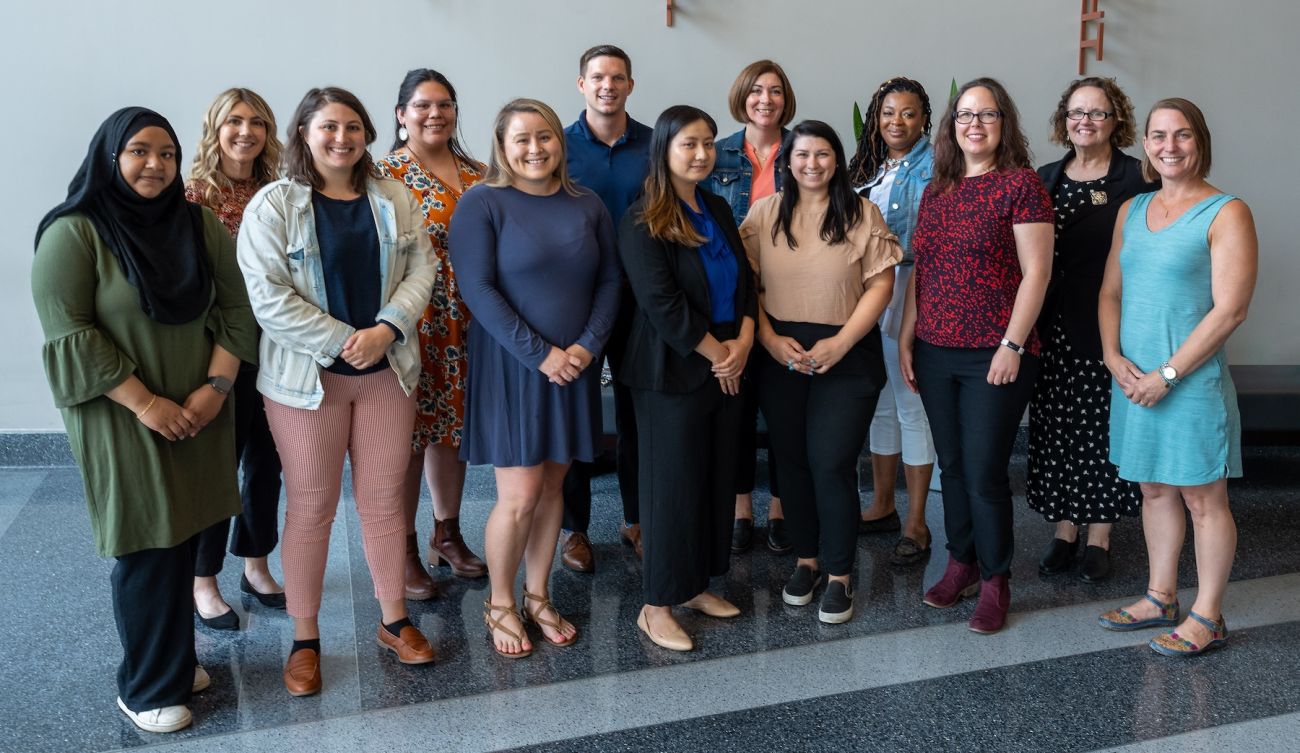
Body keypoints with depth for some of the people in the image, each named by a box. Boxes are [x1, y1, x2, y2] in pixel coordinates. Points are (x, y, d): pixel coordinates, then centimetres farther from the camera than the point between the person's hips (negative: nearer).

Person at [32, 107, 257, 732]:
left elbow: (234, 308, 5)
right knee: (148, 547, 2)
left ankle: (174, 659, 28)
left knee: (183, 538, 8)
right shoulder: (73, 233, -8)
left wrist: (215, 387, -7)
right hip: (123, 419, -4)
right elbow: (69, 334, -13)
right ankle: (147, 688, 19)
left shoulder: (200, 225, 6)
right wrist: (145, 403, -16)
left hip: (197, 413, 4)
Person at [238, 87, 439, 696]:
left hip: (387, 372, 3)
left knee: (384, 498, 10)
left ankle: (393, 620, 26)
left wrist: (386, 330, -14)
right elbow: (268, 296, -13)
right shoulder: (273, 205, -6)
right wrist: (342, 343, -16)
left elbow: (421, 268, 3)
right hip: (307, 377, -3)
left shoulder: (393, 199, 7)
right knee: (311, 507, 5)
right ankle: (305, 638, 19)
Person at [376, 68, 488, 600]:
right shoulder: (385, 174, -7)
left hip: (465, 326, 6)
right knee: (407, 434, 1)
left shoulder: (476, 173, 11)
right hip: (411, 326, -6)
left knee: (453, 425, 15)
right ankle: (404, 551, 14)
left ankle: (447, 534, 30)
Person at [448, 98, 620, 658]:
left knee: (552, 485, 11)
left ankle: (537, 597, 27)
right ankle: (499, 604, 19)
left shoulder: (586, 206, 8)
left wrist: (588, 345, -9)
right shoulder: (482, 203, -7)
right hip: (511, 366, -4)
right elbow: (477, 288, -14)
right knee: (519, 495, -2)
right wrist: (539, 354, -17)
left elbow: (609, 280, 7)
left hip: (573, 366, 5)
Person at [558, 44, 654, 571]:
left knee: (638, 410, 11)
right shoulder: (559, 146, -2)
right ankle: (574, 525, 20)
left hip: (640, 299, 2)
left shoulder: (655, 146, 2)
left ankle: (636, 519, 26)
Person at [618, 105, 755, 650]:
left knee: (718, 477, 11)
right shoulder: (643, 221, -11)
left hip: (727, 368, 7)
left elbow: (745, 279, 10)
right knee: (673, 483, -1)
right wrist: (715, 352, -14)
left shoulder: (718, 211, 12)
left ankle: (697, 585, 26)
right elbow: (660, 301, -18)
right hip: (673, 373, -7)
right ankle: (657, 606, 11)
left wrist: (743, 342, -7)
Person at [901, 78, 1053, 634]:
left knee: (985, 472, -1)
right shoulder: (936, 191, 12)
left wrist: (1013, 345, -14)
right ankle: (961, 563, 28)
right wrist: (906, 339, 11)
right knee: (952, 465, 13)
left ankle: (994, 581, 15)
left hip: (994, 356, -5)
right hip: (935, 353, 5)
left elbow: (1036, 272, -9)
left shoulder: (1021, 183, -5)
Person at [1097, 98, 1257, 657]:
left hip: (1192, 380, -6)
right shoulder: (1132, 210, 11)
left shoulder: (1226, 213, -8)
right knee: (1154, 489, 15)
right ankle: (1160, 599, 29)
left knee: (1202, 498, 3)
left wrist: (1168, 374, -16)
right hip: (1133, 379, 6)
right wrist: (1113, 357, -4)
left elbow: (1229, 310, -14)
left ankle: (1207, 617, 15)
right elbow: (1111, 292, 12)